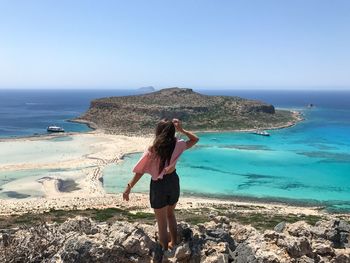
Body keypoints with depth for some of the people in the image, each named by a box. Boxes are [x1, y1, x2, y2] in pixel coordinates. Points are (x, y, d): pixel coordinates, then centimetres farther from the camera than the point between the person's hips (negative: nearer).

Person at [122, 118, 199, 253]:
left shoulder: (152, 150, -19)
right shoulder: (177, 145, -11)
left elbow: (140, 171, -16)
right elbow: (195, 139, 6)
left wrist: (129, 187, -9)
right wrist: (181, 129, -2)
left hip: (159, 186, -4)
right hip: (173, 182, 4)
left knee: (162, 223, 10)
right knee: (170, 214, 29)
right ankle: (173, 244, 43)